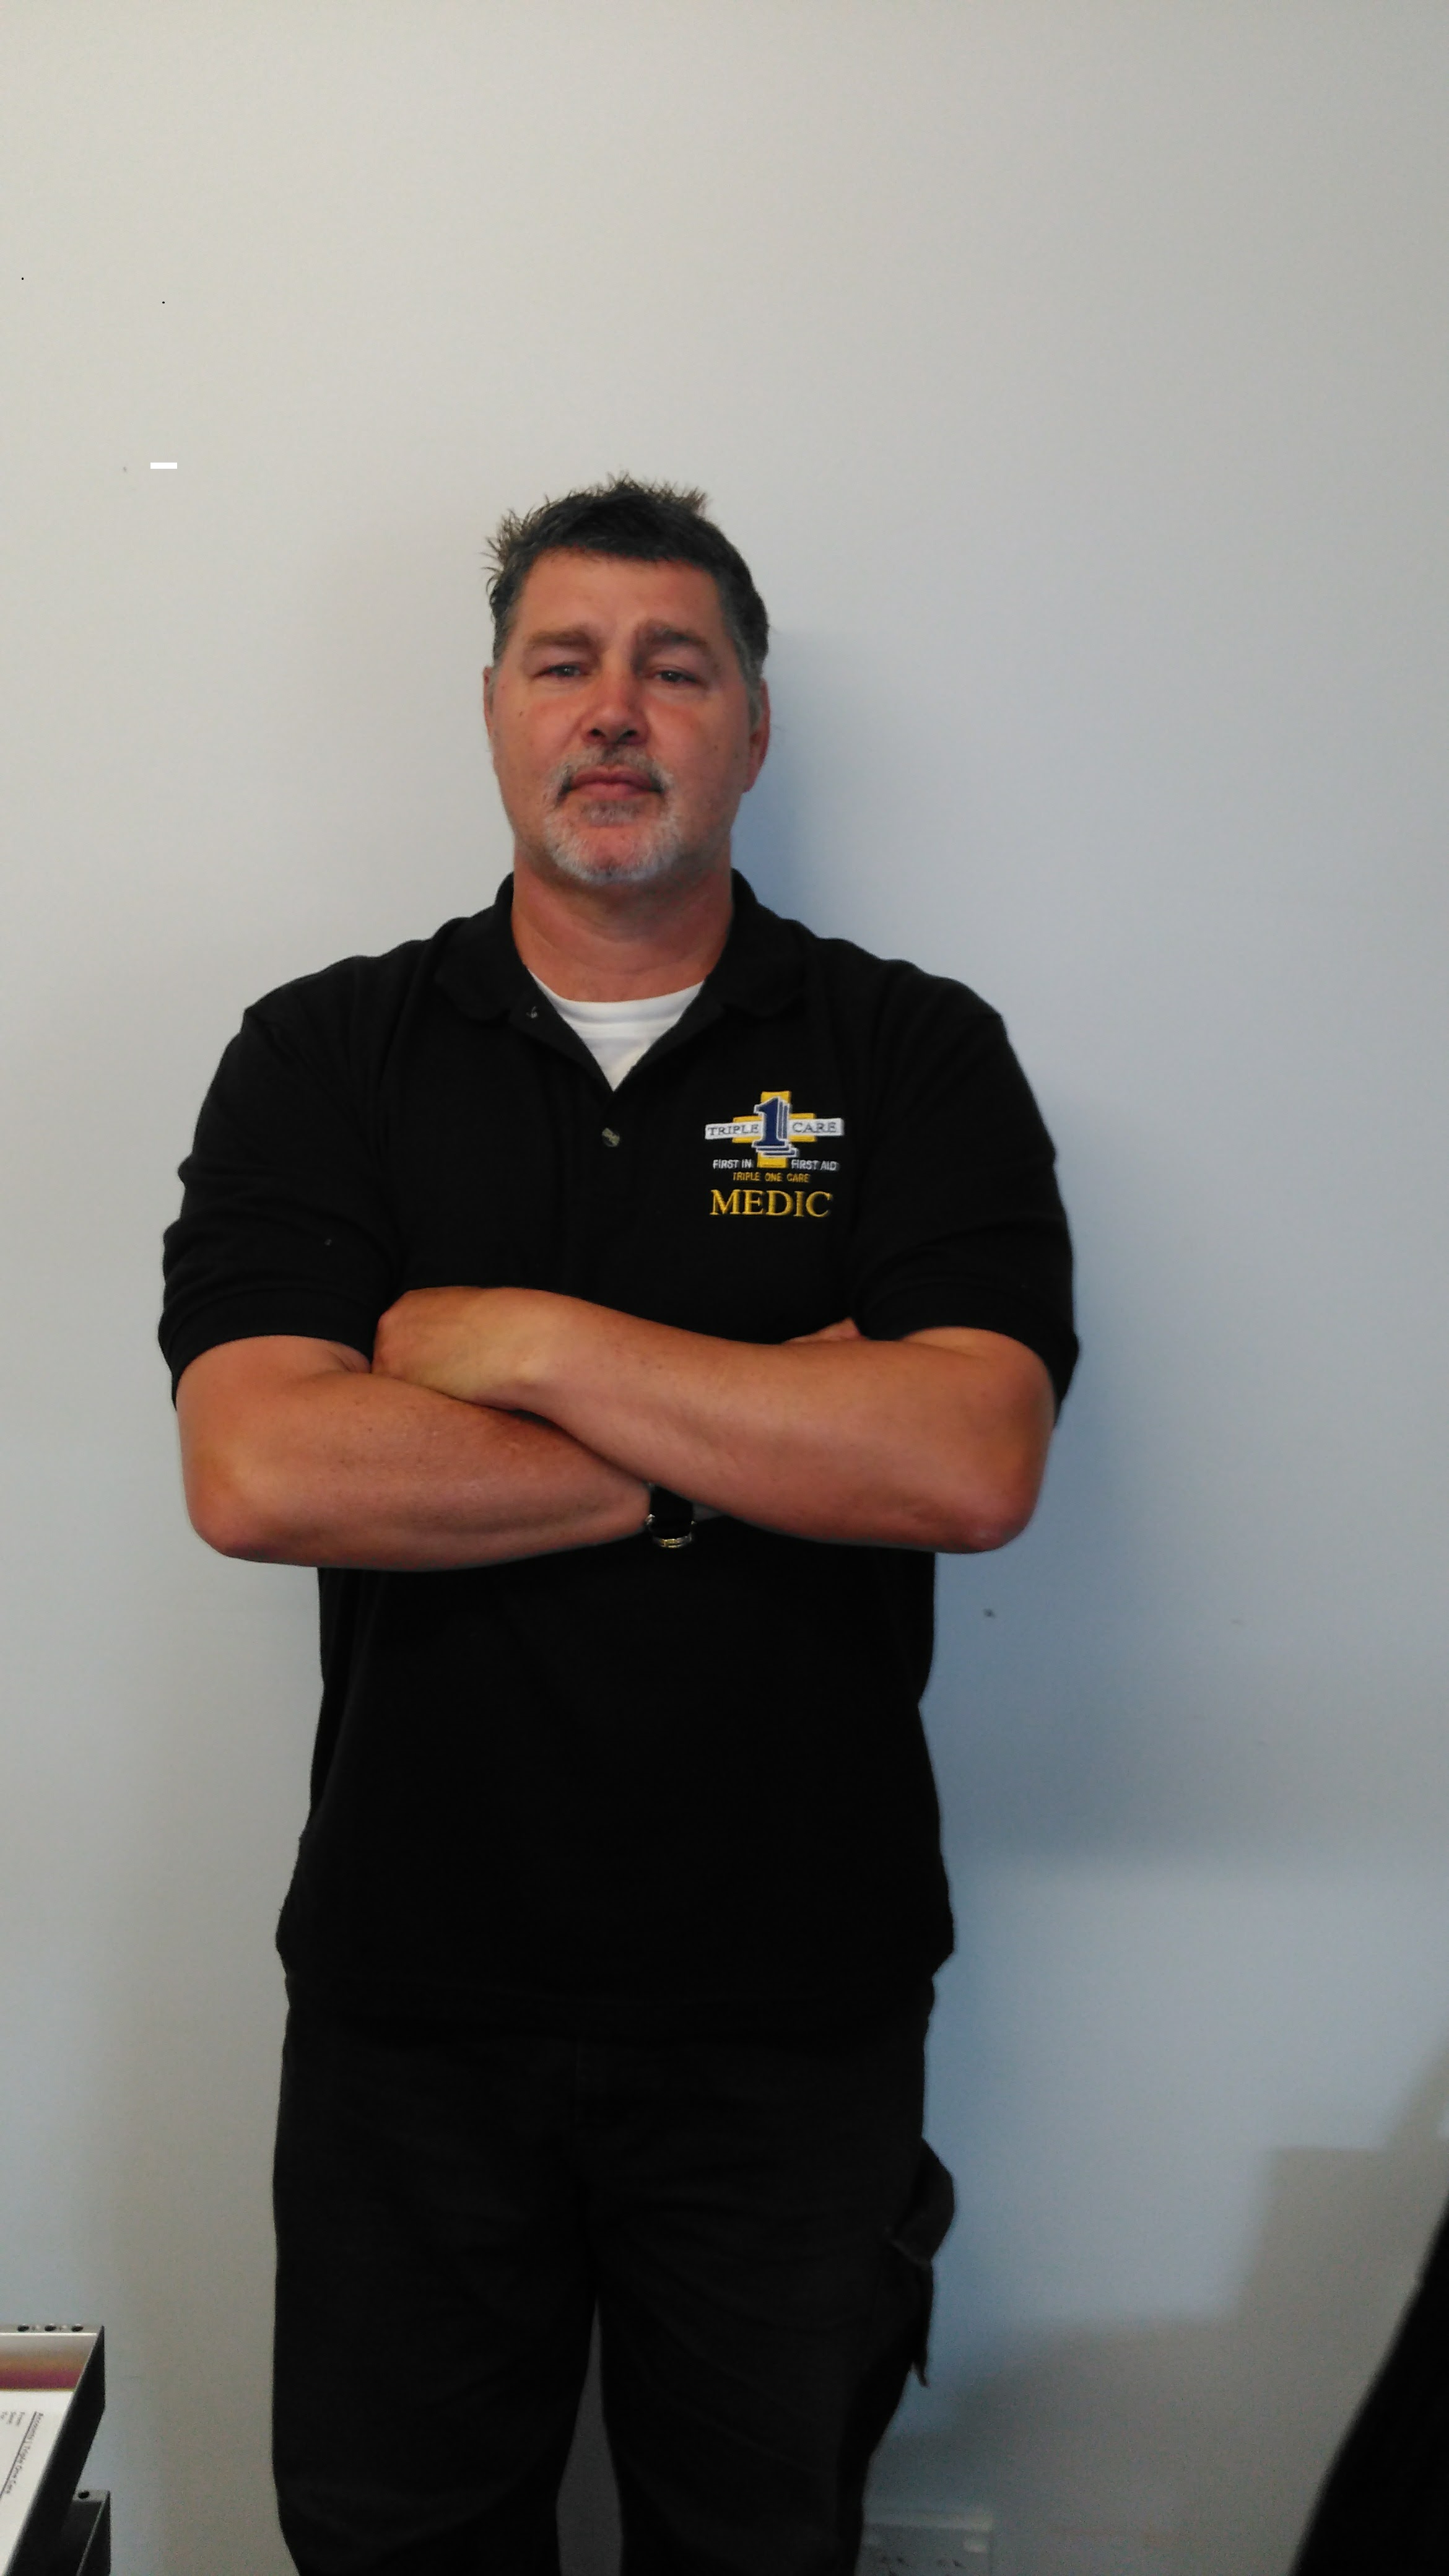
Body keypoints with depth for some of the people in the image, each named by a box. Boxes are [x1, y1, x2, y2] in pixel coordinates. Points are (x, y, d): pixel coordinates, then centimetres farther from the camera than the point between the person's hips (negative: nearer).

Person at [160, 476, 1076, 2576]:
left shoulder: (917, 1057, -3)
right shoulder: (324, 1058, -1)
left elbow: (975, 1463, -18)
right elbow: (256, 1473, -17)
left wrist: (529, 1341, -16)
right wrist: (764, 1438, -16)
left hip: (793, 2006, 0)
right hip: (410, 1996, 0)